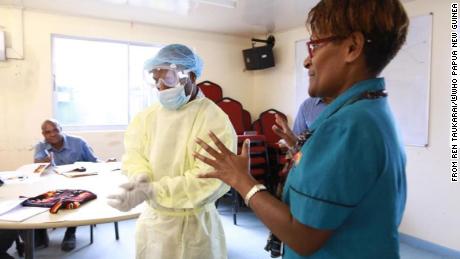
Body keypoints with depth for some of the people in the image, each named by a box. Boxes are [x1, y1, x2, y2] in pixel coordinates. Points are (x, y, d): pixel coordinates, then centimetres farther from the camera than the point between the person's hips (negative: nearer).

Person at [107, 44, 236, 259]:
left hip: (193, 224, -5)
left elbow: (210, 181, -25)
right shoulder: (147, 116, 1)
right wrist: (140, 176, -23)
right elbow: (134, 152, 1)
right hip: (151, 219, 5)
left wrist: (151, 190, -31)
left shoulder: (216, 121, -19)